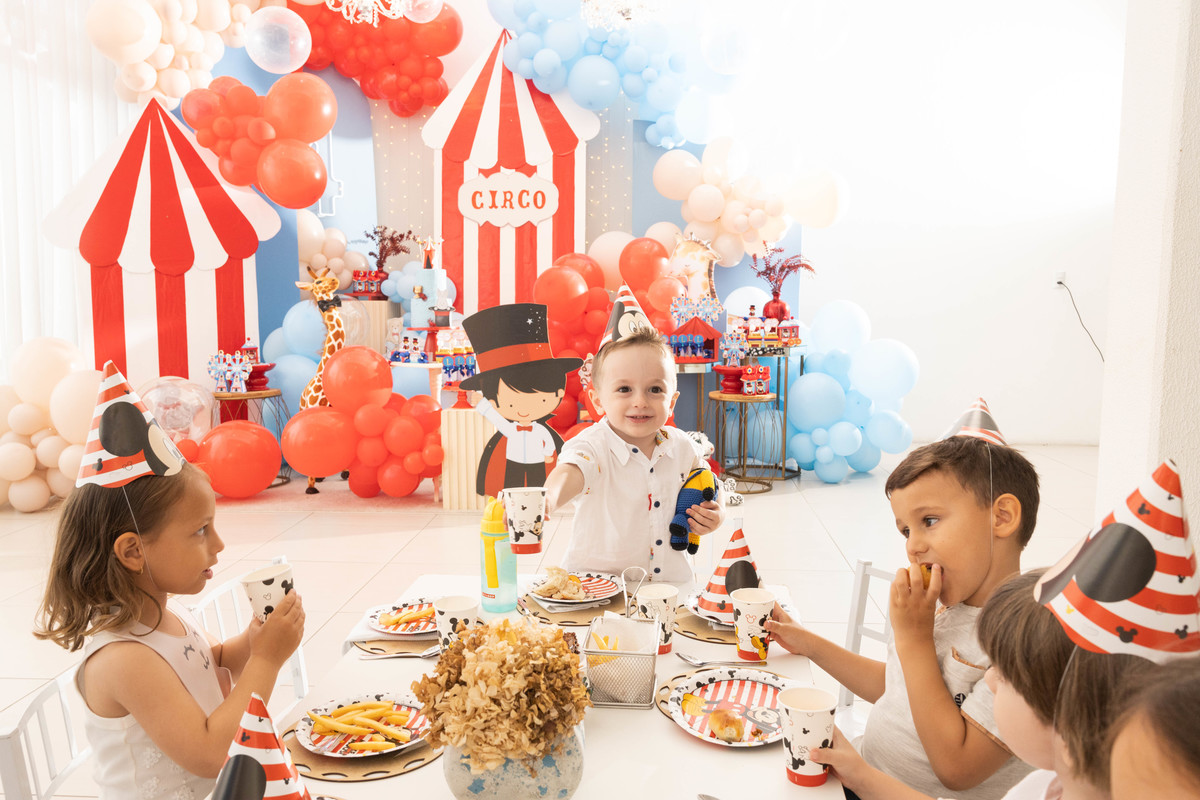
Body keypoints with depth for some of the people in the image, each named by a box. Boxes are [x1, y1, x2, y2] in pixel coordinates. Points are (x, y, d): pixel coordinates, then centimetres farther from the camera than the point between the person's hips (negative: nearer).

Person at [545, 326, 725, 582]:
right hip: (597, 581, -4)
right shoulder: (594, 445, -14)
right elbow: (570, 473, -36)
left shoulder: (681, 447, 1)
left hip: (670, 579, 4)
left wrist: (715, 513, -2)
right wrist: (548, 499, -58)